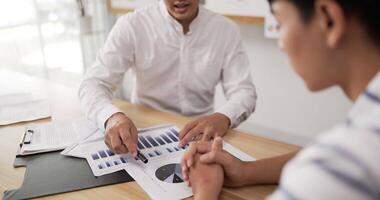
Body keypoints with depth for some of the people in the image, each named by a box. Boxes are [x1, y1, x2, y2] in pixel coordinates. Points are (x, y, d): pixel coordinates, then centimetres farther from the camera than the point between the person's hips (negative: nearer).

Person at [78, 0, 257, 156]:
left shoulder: (226, 30, -4)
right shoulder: (132, 25, -11)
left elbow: (244, 91, -7)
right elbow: (94, 83, -14)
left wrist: (224, 117, -32)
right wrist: (112, 117, -39)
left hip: (199, 135, 1)